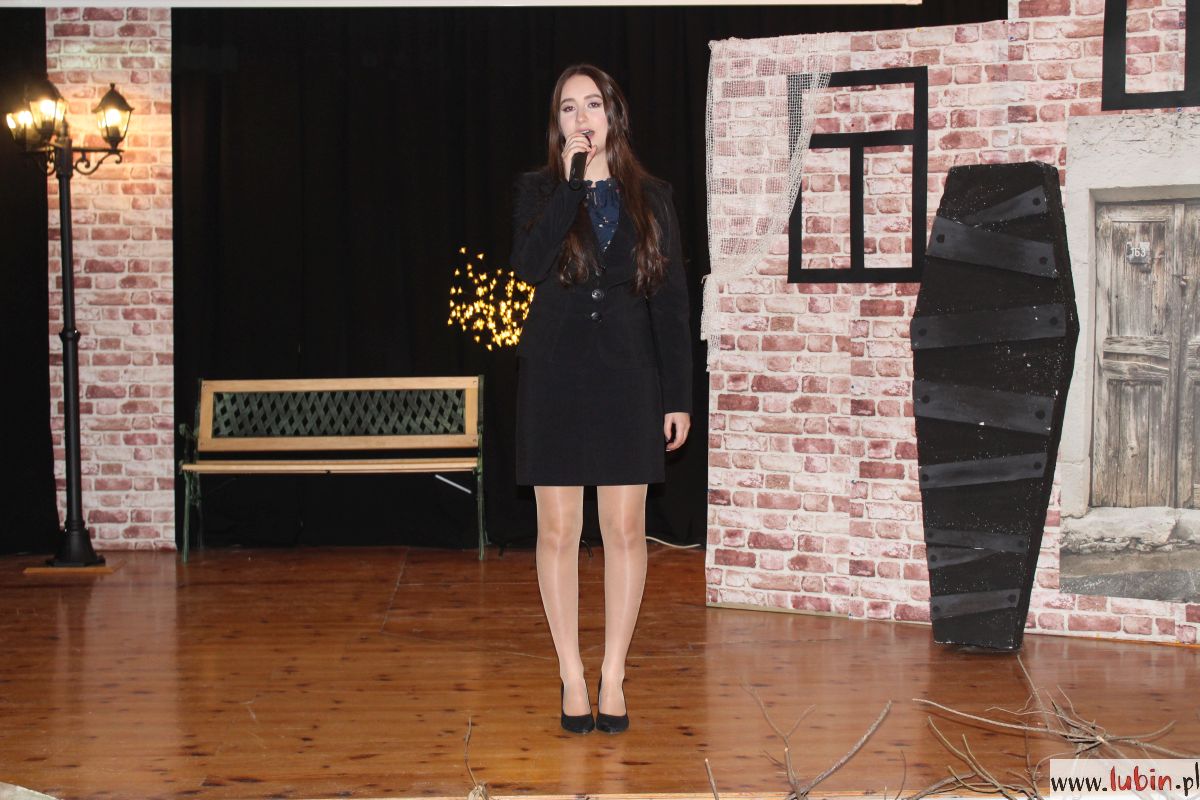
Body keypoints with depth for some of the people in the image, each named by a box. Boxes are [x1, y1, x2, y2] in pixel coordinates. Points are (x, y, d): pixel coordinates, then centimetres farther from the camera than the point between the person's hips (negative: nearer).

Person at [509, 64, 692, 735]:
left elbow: (671, 299, 6)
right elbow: (529, 265, -14)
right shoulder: (538, 190, 6)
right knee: (559, 529, 2)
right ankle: (572, 676, 13)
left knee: (625, 528, 1)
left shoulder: (651, 197, 7)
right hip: (555, 373, 0)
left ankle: (613, 677, 12)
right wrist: (573, 185, -14)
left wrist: (678, 396, 1)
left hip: (627, 374, 1)